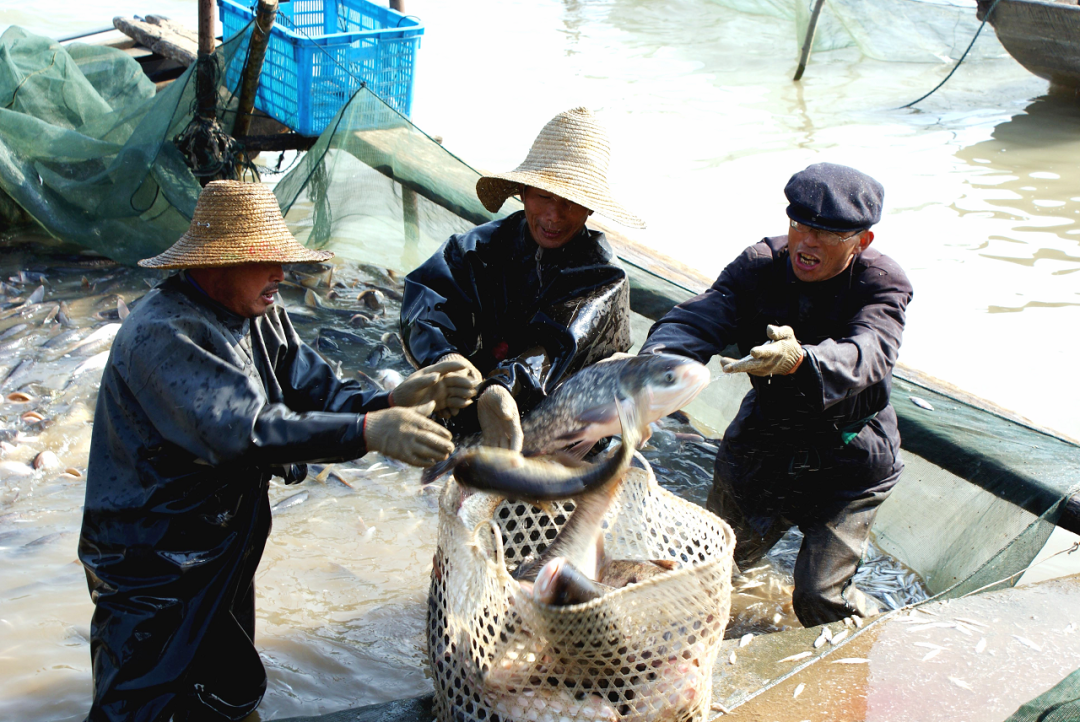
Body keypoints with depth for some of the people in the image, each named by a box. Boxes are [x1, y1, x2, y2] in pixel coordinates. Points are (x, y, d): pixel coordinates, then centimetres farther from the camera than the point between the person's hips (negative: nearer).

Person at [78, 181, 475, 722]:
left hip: (225, 551, 9)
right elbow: (240, 429, -37)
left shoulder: (261, 318, 3)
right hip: (153, 569, -9)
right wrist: (368, 432, -43)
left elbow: (315, 389, -4)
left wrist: (390, 403, -25)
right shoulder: (163, 333, -25)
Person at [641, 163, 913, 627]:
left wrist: (800, 360, -63)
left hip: (849, 462, -3)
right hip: (761, 446, 3)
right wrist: (655, 358, -51)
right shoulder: (760, 266, -12)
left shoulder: (881, 284, -19)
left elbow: (868, 354, -40)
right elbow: (697, 319, -27)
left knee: (819, 597, -9)